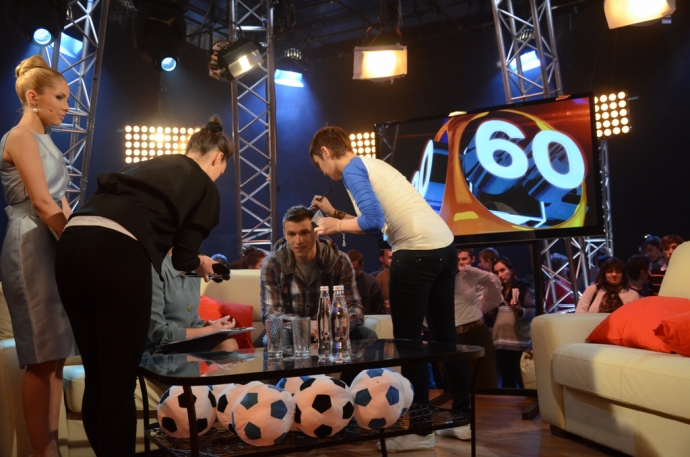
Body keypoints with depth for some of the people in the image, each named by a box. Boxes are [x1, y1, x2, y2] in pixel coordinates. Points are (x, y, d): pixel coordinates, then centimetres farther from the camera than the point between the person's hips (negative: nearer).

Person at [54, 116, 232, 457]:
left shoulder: (150, 164, 31)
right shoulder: (206, 188, 14)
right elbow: (182, 258, 9)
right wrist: (200, 263, 33)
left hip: (72, 241, 7)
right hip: (118, 252, -7)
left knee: (96, 378, 18)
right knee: (120, 383, 4)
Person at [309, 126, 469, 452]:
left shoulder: (352, 168, -4)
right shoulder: (371, 164, 23)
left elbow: (373, 222, -16)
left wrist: (338, 226, 0)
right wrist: (335, 214, 26)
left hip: (417, 252, -9)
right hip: (444, 245, 9)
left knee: (407, 340, 2)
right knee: (444, 335, 17)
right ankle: (462, 417, 28)